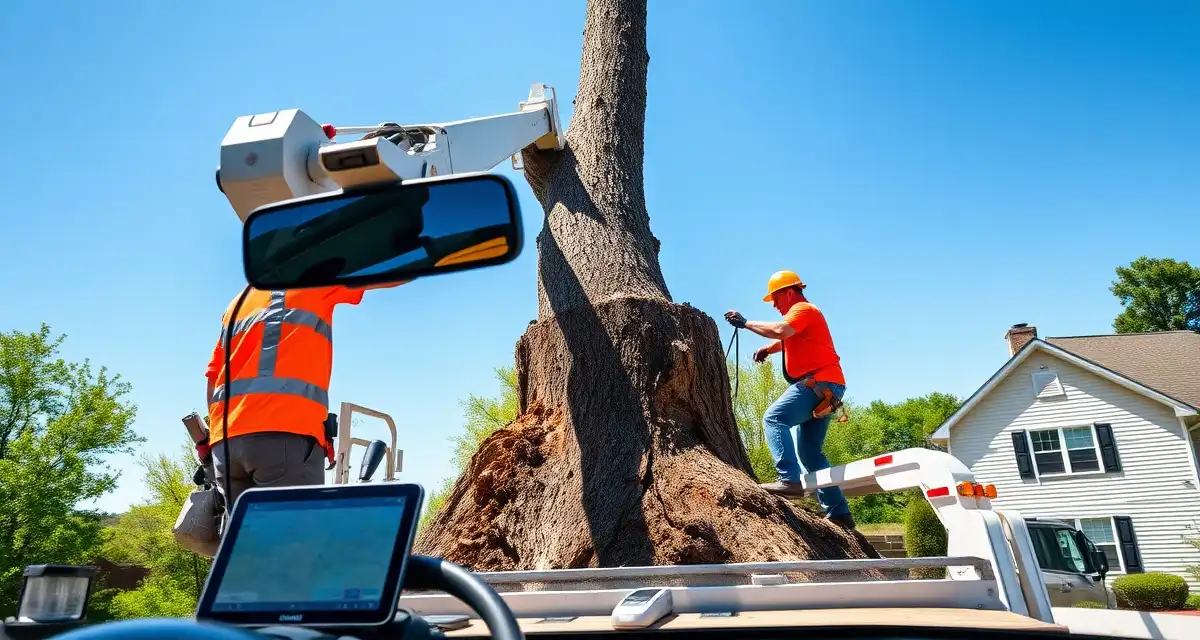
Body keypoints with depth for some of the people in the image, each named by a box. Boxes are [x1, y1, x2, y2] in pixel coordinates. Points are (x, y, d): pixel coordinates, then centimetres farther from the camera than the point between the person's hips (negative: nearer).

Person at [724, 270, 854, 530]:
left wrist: (746, 323, -18)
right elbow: (785, 340, 27)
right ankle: (838, 511, 10)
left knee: (774, 418, -21)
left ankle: (790, 480, -33)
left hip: (819, 383, -11)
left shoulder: (803, 309, -5)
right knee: (810, 452, 11)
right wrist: (766, 349, 9)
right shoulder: (801, 314, 29)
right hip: (822, 387, 11)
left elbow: (780, 331, -24)